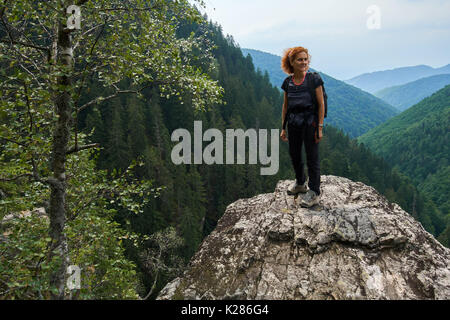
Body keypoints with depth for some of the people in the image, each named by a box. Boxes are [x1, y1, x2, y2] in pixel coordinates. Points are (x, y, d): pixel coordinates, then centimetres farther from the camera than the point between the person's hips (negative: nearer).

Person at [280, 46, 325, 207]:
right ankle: (301, 183, 37)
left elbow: (321, 104, -8)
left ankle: (314, 192, 9)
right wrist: (283, 127, 10)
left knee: (312, 157, -1)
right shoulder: (288, 82, 4)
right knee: (294, 155, 15)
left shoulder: (314, 79, -8)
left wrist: (320, 127, -11)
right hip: (293, 122, 5)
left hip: (310, 121, -5)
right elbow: (285, 105, 11)